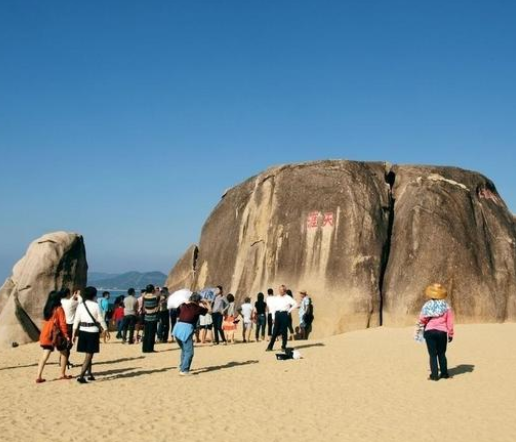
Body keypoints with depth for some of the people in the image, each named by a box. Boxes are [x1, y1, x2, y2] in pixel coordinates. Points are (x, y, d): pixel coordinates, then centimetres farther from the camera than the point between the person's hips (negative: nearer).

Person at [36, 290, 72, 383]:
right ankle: (63, 374, 17)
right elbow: (62, 323, -11)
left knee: (45, 355, 4)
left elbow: (45, 321, 15)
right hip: (56, 334, -5)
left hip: (46, 334, 5)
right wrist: (66, 335, -9)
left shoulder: (47, 309, 9)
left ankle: (39, 376, -4)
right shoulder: (59, 309, -9)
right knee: (64, 353, 13)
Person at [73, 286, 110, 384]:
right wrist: (106, 330, 7)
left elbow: (76, 320, 2)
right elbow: (101, 319, -5)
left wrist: (74, 333, 8)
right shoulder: (95, 305, -9)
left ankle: (90, 373, 28)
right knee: (89, 355, -1)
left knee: (88, 354, 19)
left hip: (82, 331, 5)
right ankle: (81, 376, -10)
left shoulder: (80, 305, 2)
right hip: (93, 331, -5)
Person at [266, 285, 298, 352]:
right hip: (277, 314, 2)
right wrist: (273, 318, 6)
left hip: (284, 314, -2)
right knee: (275, 331, 0)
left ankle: (284, 346, 10)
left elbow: (295, 304, -3)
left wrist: (289, 311, -5)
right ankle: (270, 346, 3)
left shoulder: (288, 298, 1)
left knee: (284, 331, 0)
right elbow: (274, 308, 11)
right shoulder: (276, 298, 11)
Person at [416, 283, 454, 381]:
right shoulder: (446, 306, 1)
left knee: (432, 355, 3)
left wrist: (421, 327, 17)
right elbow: (450, 322, 1)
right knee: (442, 354, 15)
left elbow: (422, 319, -5)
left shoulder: (427, 305, -4)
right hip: (442, 332, 2)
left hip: (429, 332, -1)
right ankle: (444, 373, 20)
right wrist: (450, 334, 9)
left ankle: (434, 375, 2)